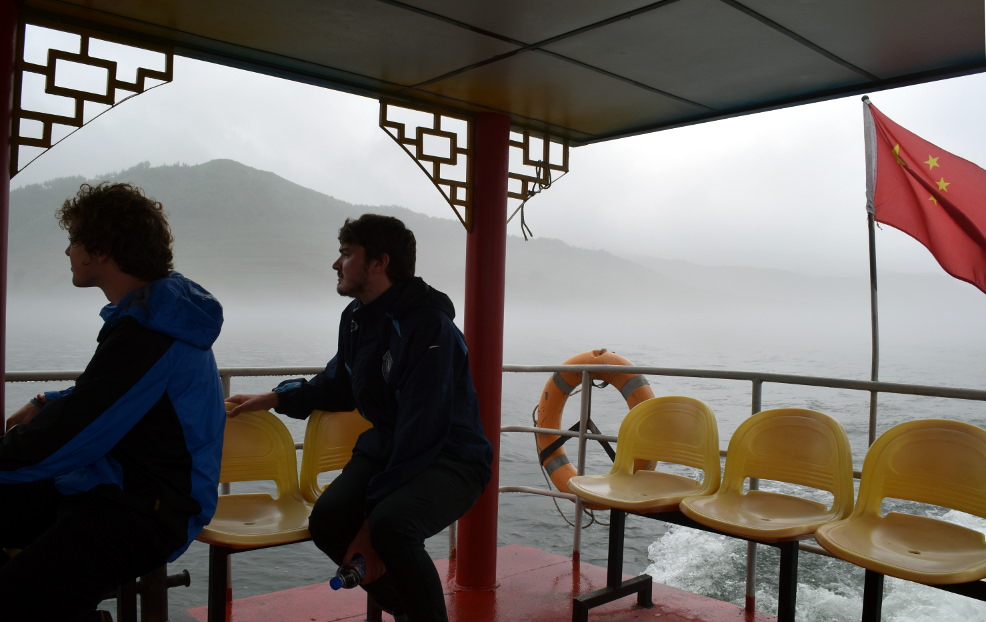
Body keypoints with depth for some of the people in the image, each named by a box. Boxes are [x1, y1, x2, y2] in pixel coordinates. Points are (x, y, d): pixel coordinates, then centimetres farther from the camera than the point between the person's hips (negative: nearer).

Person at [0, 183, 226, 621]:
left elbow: (64, 442, -19)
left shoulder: (146, 334, -22)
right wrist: (47, 406, 13)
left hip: (147, 511, -10)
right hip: (115, 484, 10)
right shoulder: (154, 309, 11)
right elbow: (99, 396, 28)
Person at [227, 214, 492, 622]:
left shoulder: (428, 325, -22)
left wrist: (373, 519, -23)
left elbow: (420, 434, -25)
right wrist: (276, 398, 12)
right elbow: (338, 385, 24)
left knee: (391, 524, -34)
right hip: (386, 447, 7)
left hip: (448, 459, -7)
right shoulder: (355, 317, 4)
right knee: (328, 522, -17)